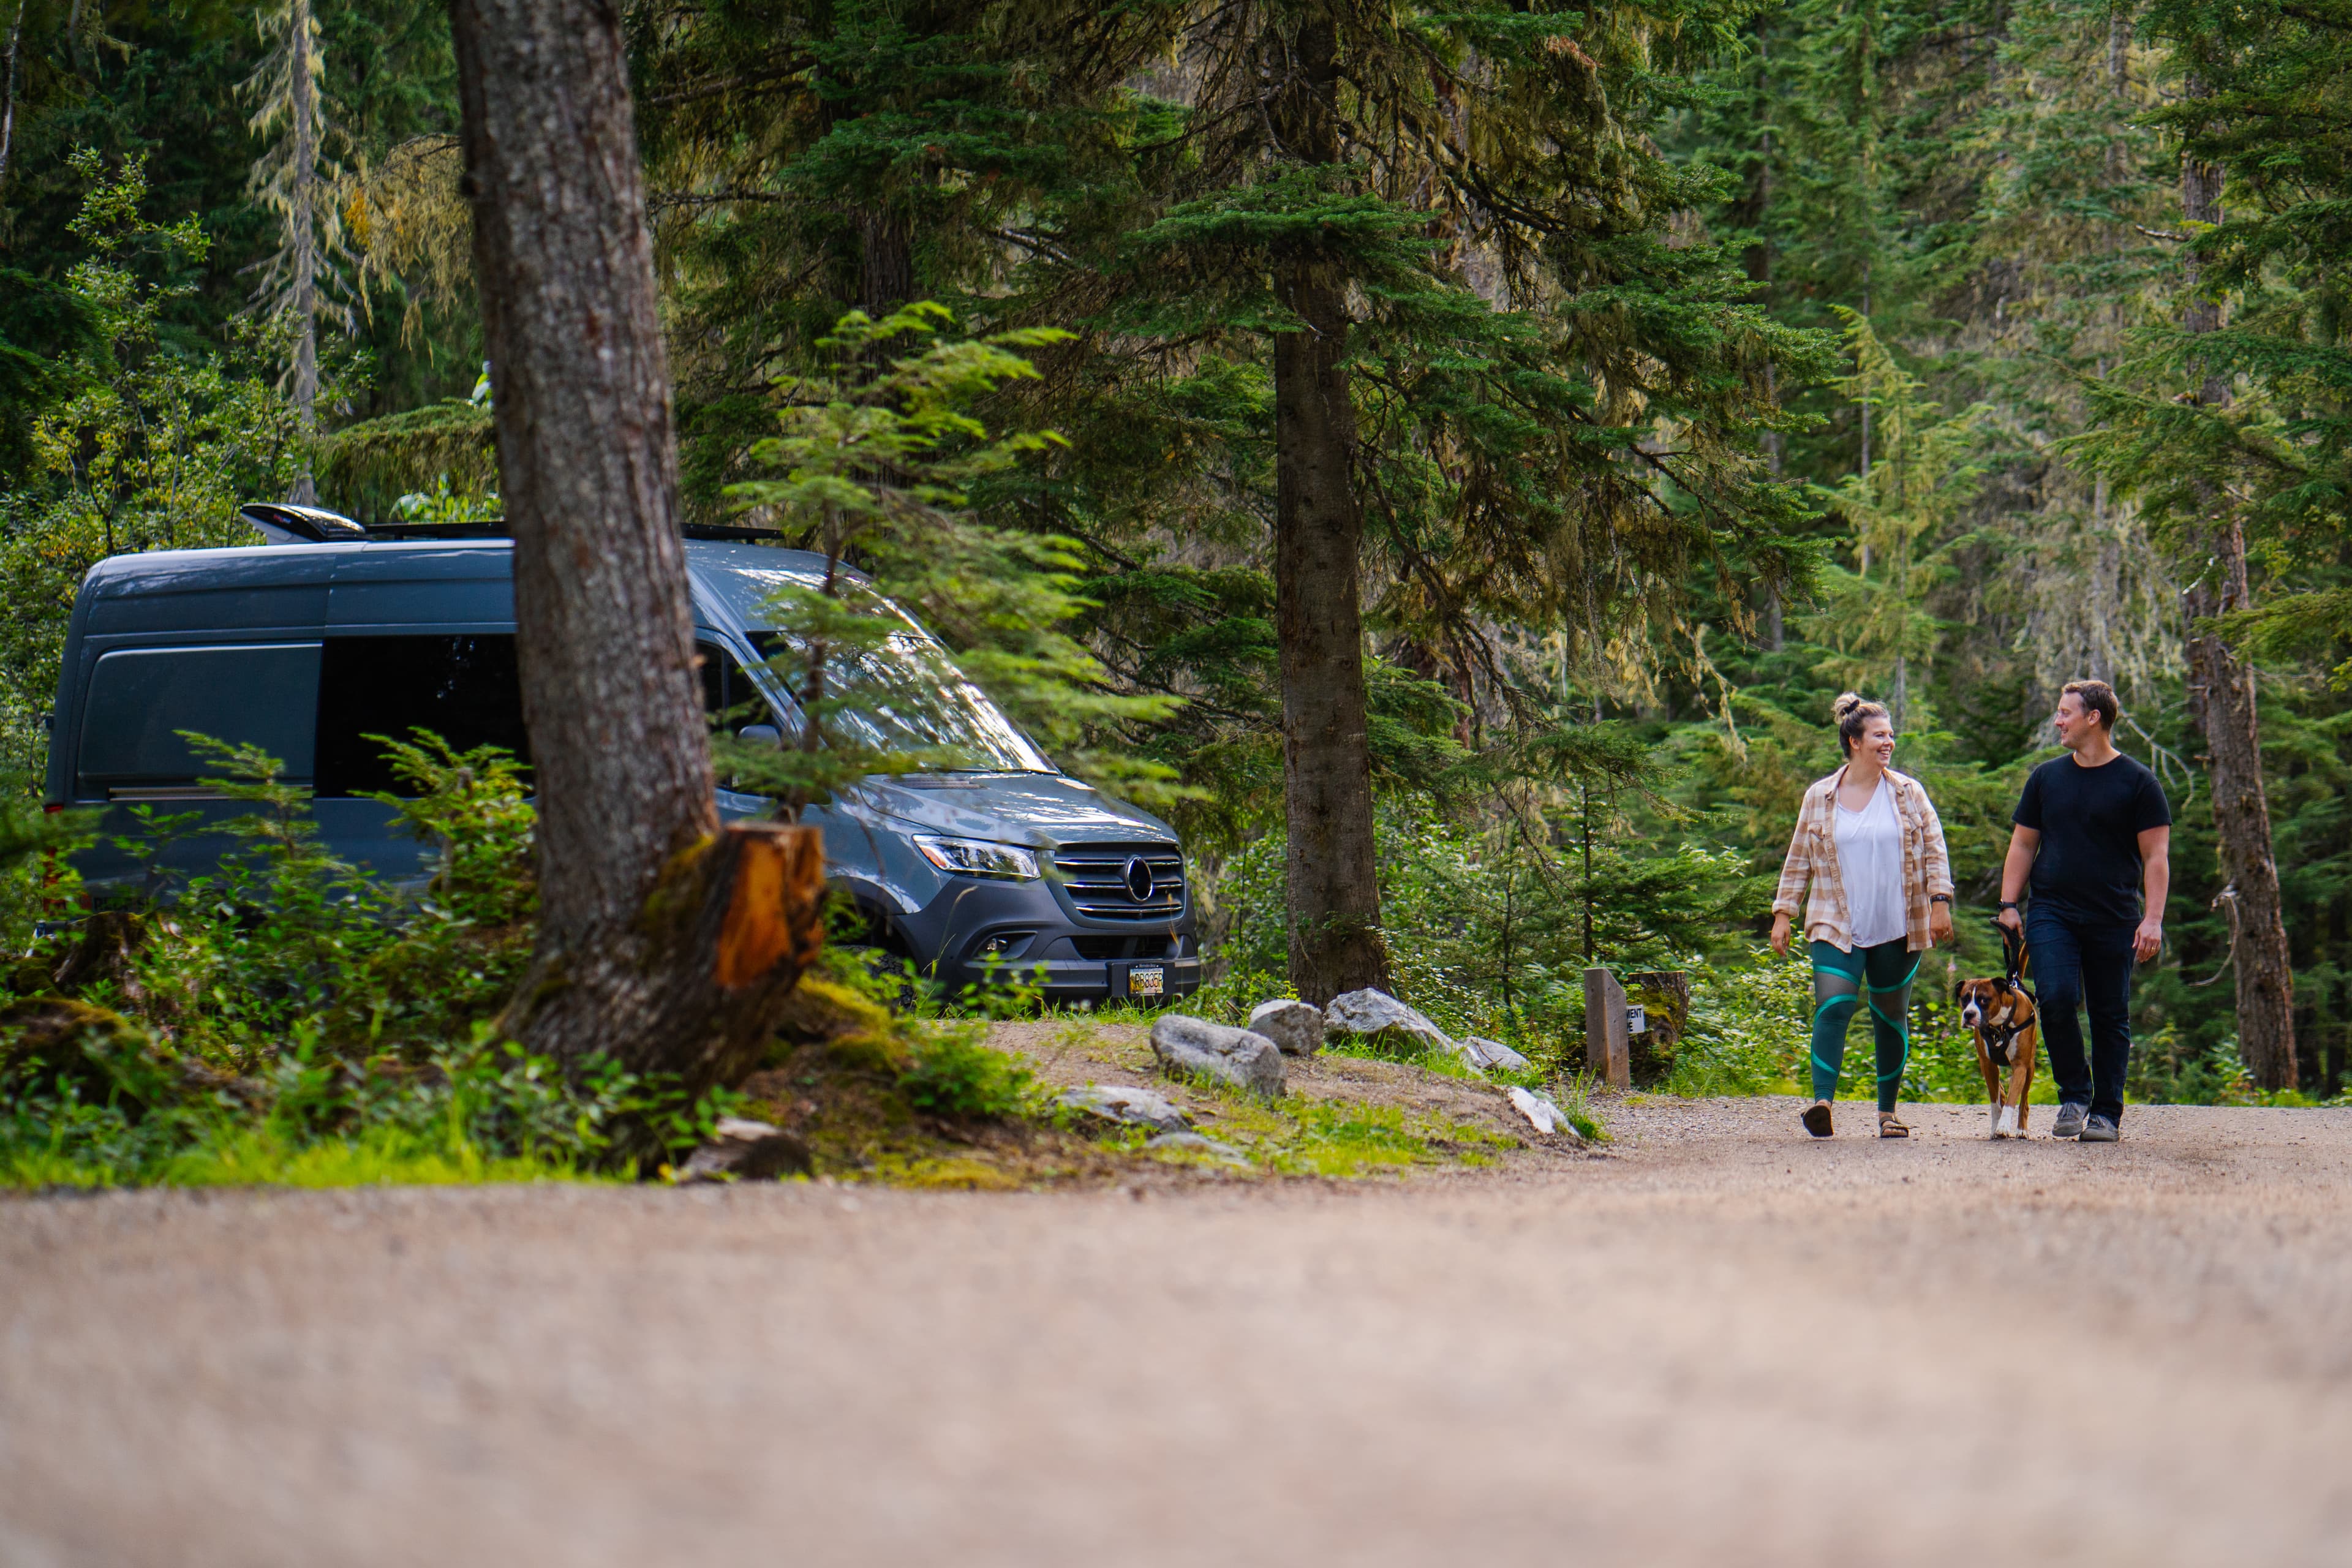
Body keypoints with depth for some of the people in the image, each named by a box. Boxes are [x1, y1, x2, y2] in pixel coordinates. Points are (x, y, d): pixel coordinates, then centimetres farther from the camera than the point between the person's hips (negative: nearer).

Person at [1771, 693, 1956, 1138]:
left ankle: (1888, 1111, 17)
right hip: (1837, 928, -1)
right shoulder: (1819, 798, 5)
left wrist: (1940, 902, -5)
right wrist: (1783, 914, 5)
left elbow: (1934, 851, 6)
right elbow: (1798, 861, 10)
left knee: (1891, 1017, 7)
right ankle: (1822, 1101, -23)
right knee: (1833, 1007, -17)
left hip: (1898, 929, 1)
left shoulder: (1909, 793, 5)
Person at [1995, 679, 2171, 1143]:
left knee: (2111, 1017, 2)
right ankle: (2074, 1096, -1)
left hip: (2114, 920, -2)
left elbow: (2156, 856, 0)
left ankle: (2106, 1113, 10)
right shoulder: (2046, 778, 12)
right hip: (2051, 913, 2)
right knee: (2056, 998, -17)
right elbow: (2023, 845, 17)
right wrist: (2008, 904, 7)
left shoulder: (2137, 783, 1)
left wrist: (2153, 919, -9)